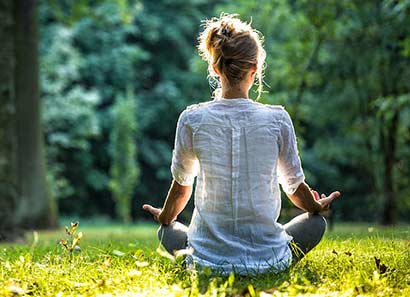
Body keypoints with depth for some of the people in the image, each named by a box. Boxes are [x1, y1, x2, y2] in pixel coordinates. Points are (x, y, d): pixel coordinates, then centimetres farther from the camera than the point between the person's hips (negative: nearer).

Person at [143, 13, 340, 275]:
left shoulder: (192, 119, -8)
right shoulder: (277, 119, -9)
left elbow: (181, 185, 6)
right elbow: (295, 186, 4)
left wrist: (165, 218, 28)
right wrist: (318, 208, 28)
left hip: (209, 260, 0)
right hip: (268, 259, 0)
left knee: (167, 231, 32)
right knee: (316, 222, 27)